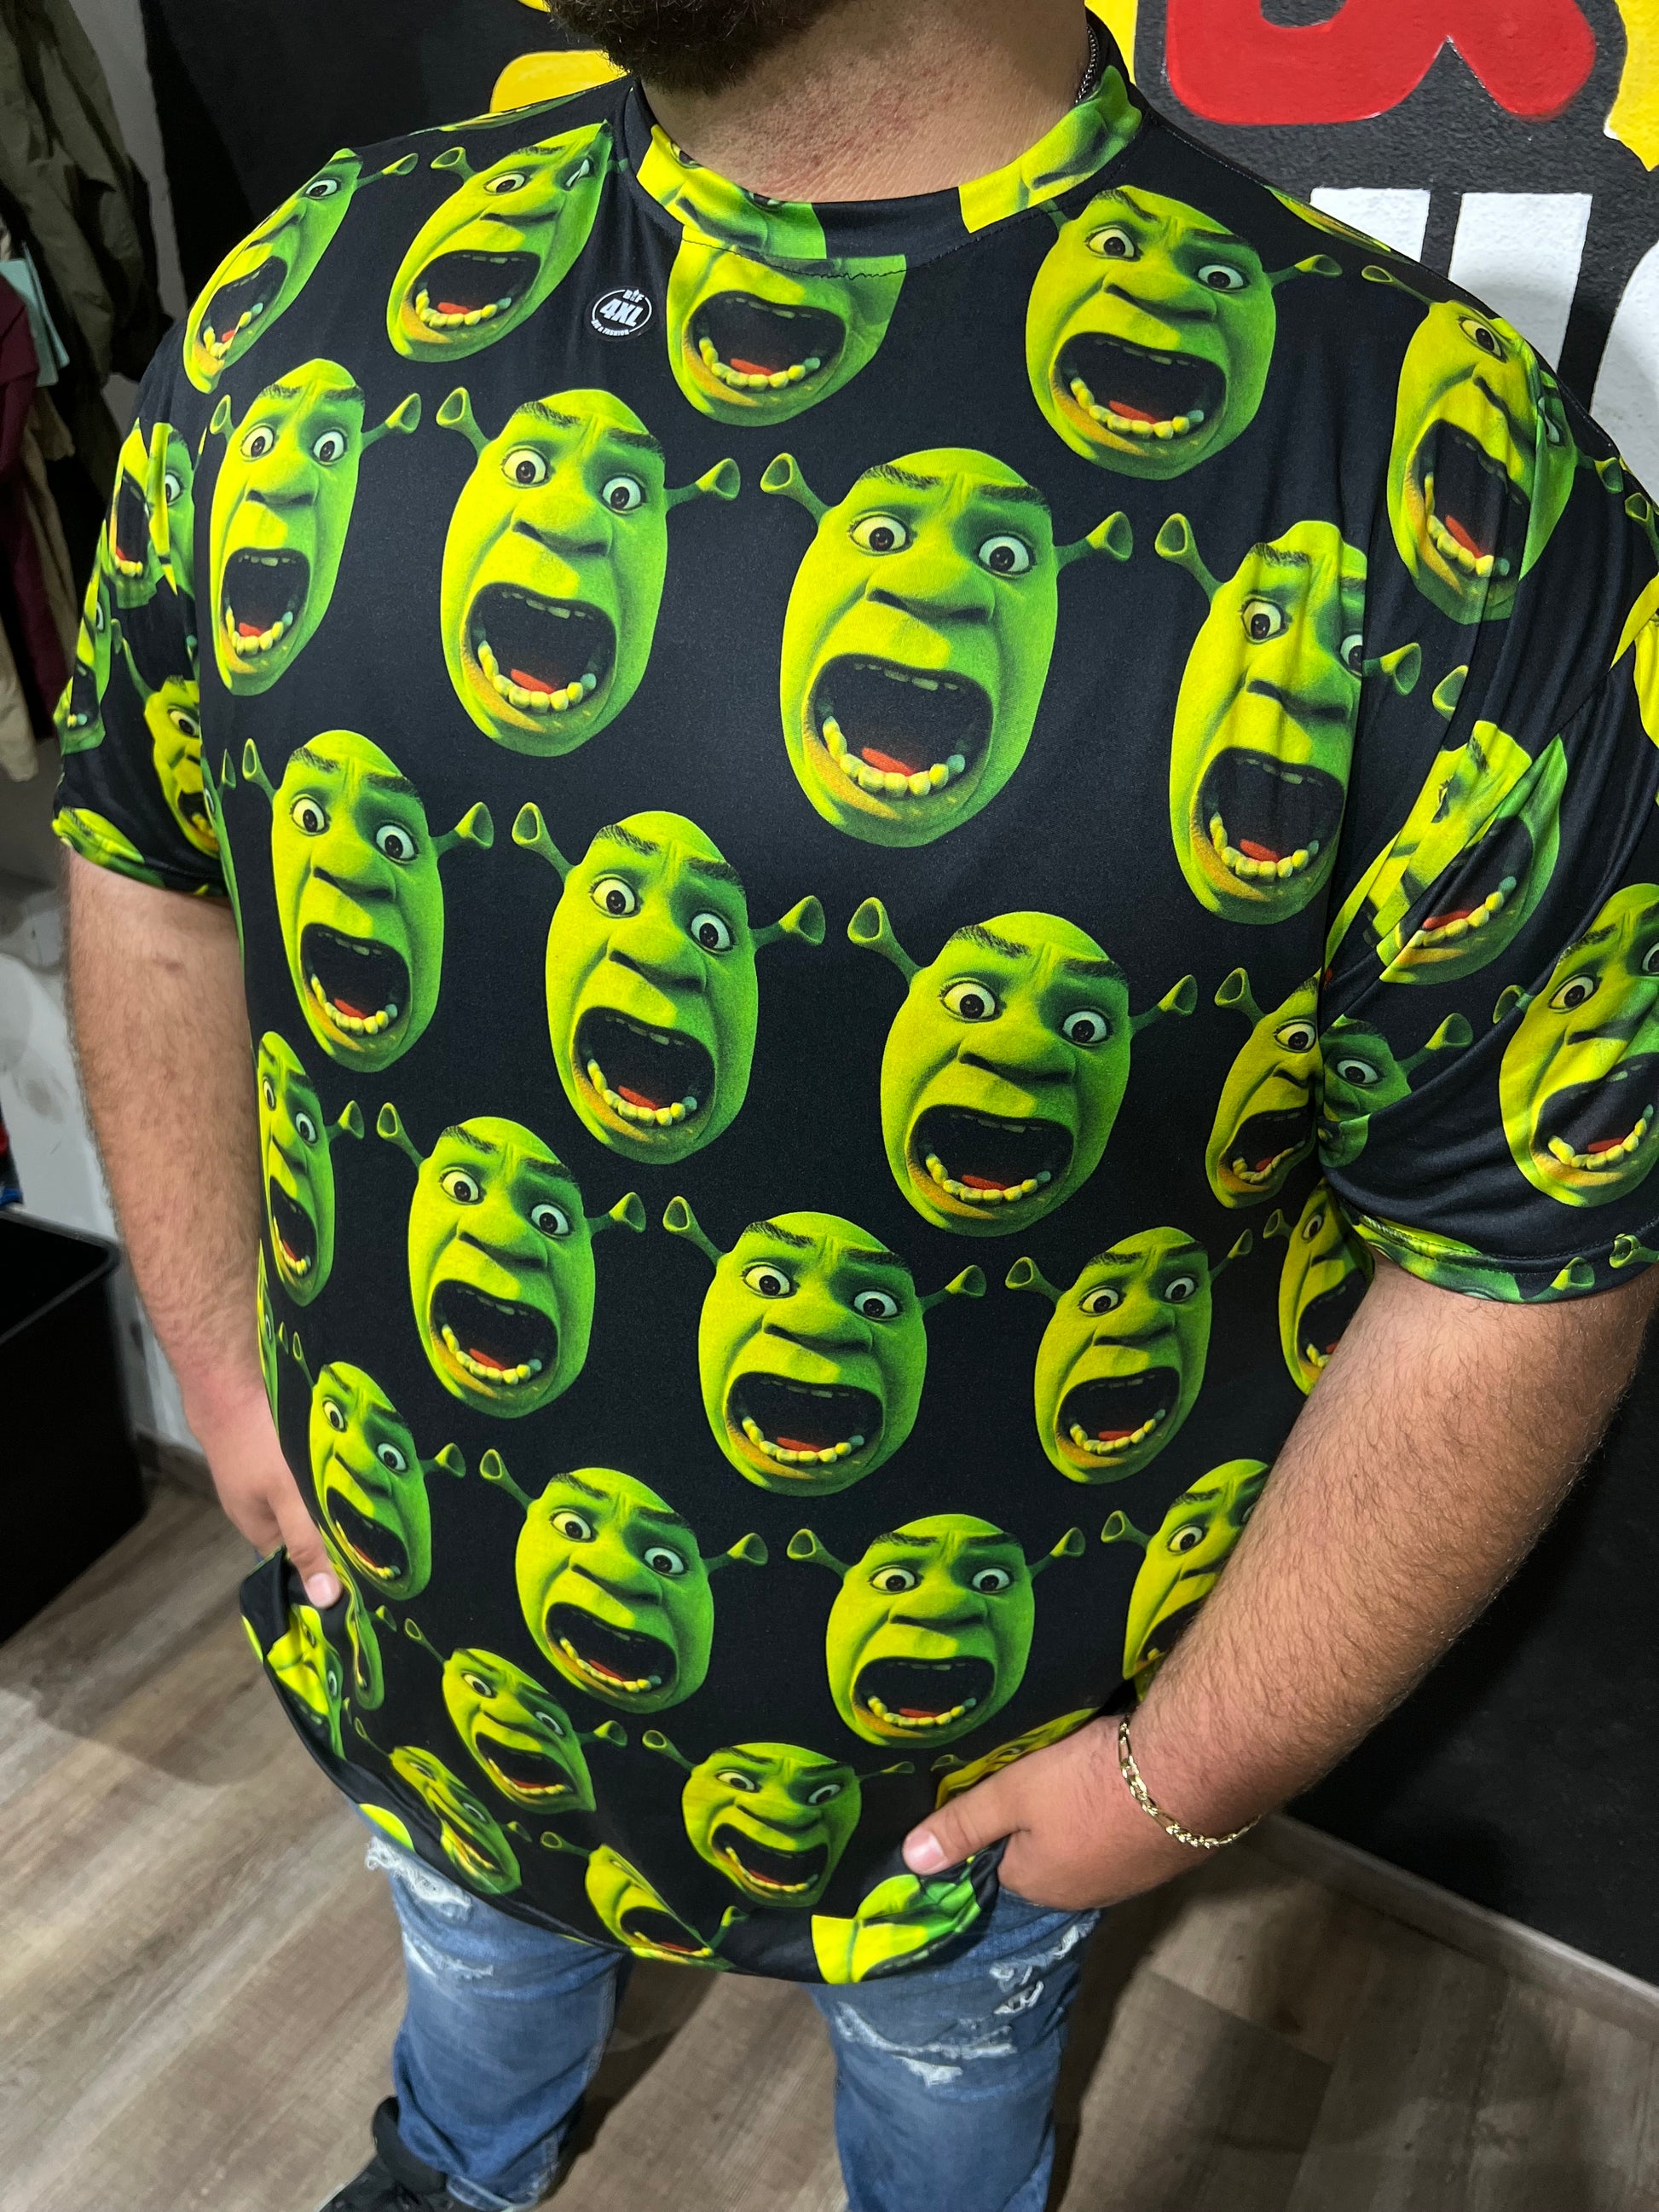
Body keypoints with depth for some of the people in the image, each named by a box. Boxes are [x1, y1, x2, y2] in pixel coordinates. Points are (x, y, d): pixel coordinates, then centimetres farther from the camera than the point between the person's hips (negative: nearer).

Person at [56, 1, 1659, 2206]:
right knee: (479, 1947, 37)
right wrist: (226, 1366, 0)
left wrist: (1186, 1780, -12)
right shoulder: (312, 301, -11)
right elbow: (151, 864, 0)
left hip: (967, 1760, -3)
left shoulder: (1440, 489, -26)